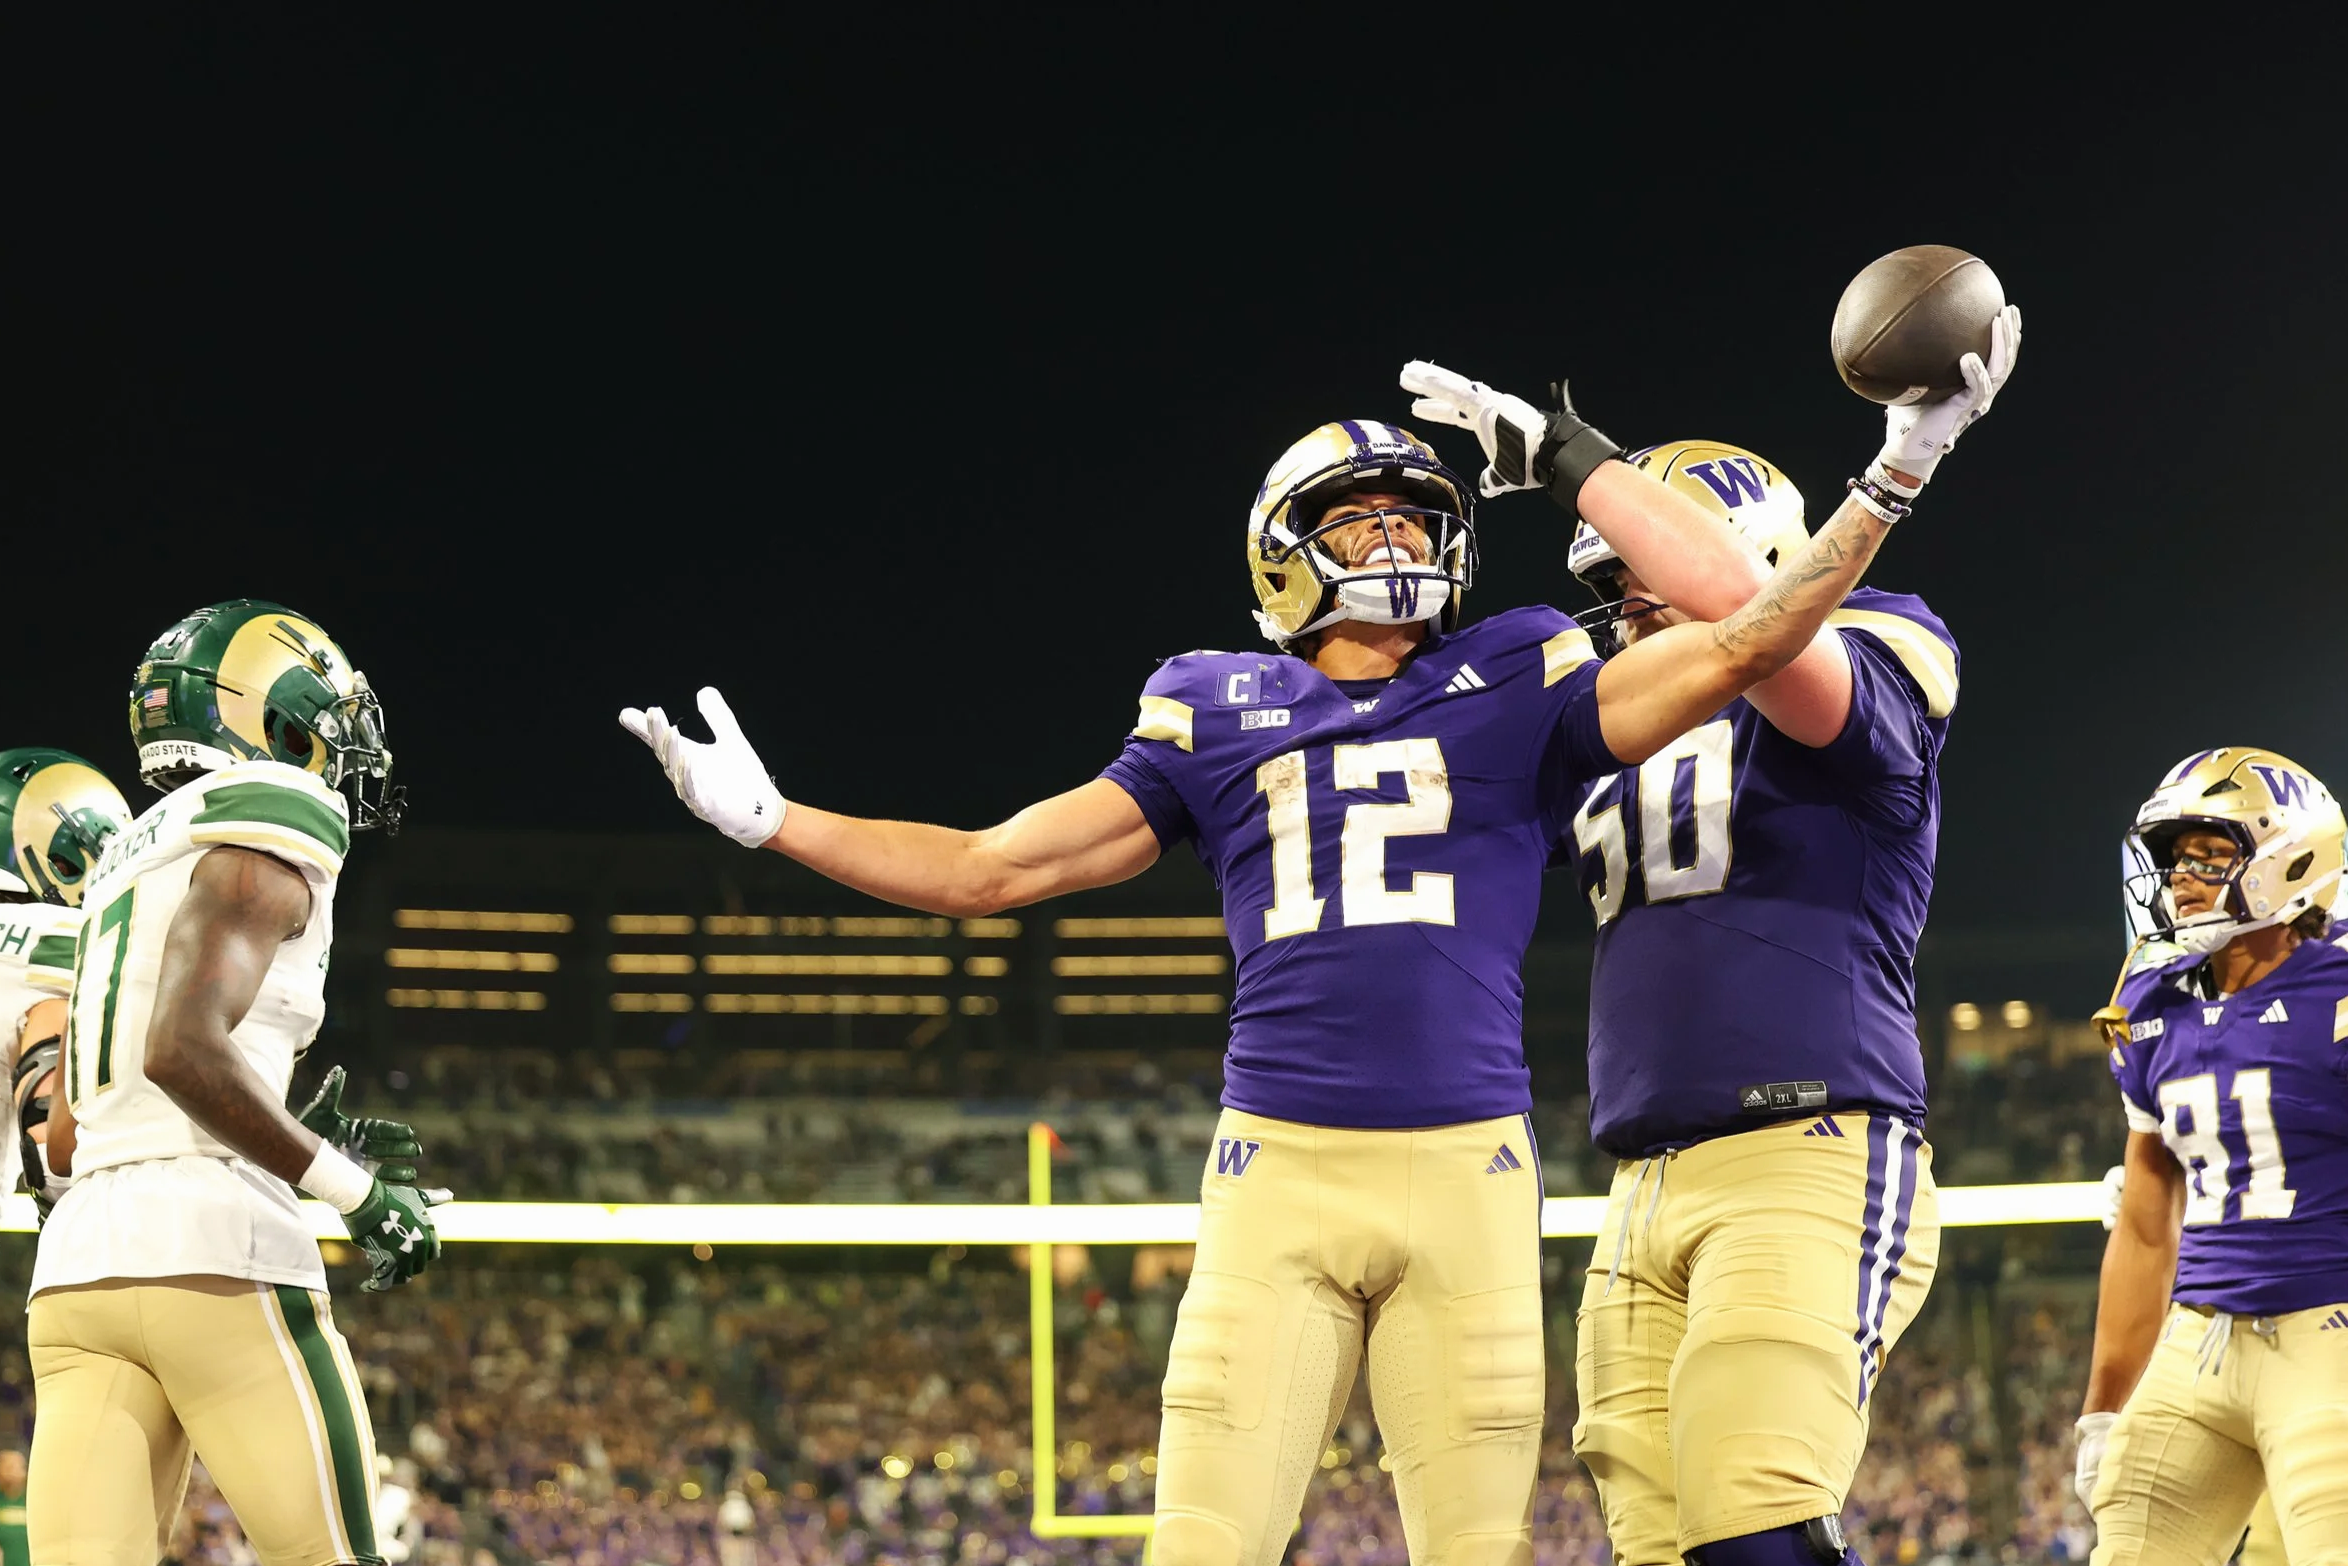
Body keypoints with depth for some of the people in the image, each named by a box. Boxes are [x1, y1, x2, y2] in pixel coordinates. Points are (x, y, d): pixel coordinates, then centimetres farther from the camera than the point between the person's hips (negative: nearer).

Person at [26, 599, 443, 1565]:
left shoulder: (132, 860, 24)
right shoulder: (269, 827, -2)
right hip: (217, 1256, -8)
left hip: (78, 1264, 8)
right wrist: (351, 1188, -9)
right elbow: (184, 1051, -16)